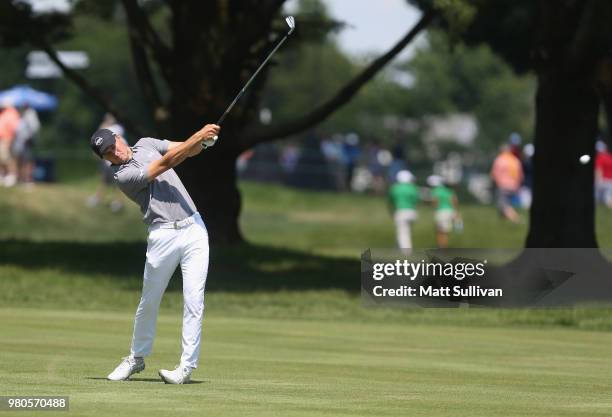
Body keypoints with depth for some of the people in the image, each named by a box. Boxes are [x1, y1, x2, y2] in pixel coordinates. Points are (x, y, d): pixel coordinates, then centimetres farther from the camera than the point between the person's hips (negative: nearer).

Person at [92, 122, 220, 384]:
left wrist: (203, 140, -14)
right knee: (149, 302, 7)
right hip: (163, 237, -3)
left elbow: (189, 150, 9)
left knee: (193, 301, -6)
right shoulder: (123, 176, -8)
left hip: (194, 229, 3)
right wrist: (199, 135, -21)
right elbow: (166, 163, -16)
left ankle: (187, 367, -5)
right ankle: (137, 358, 27)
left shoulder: (145, 144, 12)